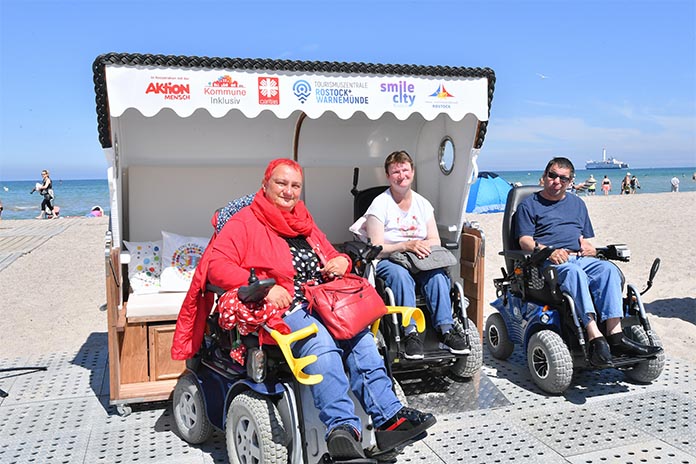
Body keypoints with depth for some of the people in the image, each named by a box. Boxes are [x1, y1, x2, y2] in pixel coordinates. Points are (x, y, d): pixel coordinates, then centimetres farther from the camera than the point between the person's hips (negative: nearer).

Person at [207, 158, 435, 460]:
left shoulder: (304, 223, 27)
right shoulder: (244, 222, 5)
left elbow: (331, 254, 36)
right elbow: (217, 267, -8)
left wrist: (341, 261, 9)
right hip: (283, 309, -6)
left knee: (360, 336, -20)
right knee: (320, 341, -35)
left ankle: (389, 416, -20)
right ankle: (343, 426, -41)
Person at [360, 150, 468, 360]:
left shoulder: (423, 204, 13)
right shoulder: (380, 204, -4)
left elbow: (435, 240, 11)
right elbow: (376, 248, -11)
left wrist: (424, 245, -14)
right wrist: (406, 245, -26)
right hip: (387, 261, -4)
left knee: (437, 274, -29)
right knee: (401, 275, -38)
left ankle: (445, 330, -30)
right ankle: (411, 333, -40)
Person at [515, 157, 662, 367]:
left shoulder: (577, 204, 28)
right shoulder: (529, 205, 12)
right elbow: (525, 240, -1)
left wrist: (589, 248, 2)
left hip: (579, 258, 5)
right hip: (548, 262, -5)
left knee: (608, 269, -27)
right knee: (574, 273, -37)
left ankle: (615, 335, -36)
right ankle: (595, 338, -48)